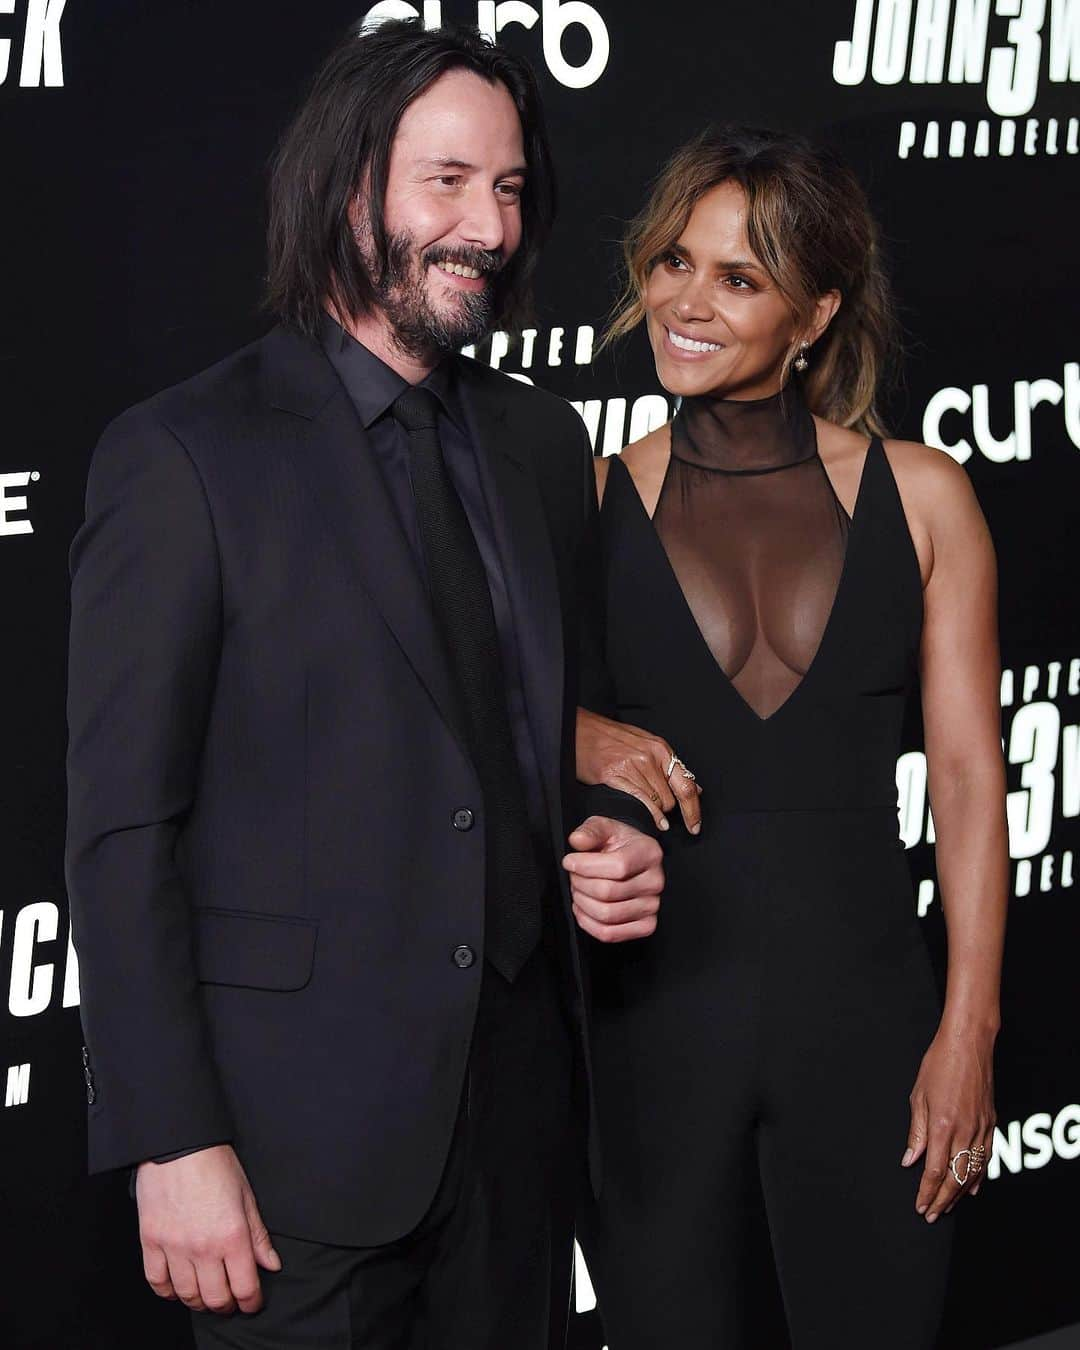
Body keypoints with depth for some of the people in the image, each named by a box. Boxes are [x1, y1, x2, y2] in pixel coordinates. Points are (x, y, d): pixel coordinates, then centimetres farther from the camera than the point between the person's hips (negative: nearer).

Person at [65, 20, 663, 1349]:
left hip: (518, 1095, 6)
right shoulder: (184, 455, -8)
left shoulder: (540, 440, 10)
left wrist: (615, 836, -1)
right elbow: (120, 831, -10)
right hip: (302, 1122, -5)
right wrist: (172, 1143, -15)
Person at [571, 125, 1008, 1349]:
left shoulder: (920, 497, 0)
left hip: (861, 1013, 0)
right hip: (651, 1010, 0)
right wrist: (575, 739, -11)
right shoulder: (590, 501, 1)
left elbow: (969, 779, 1)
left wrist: (969, 1030, -4)